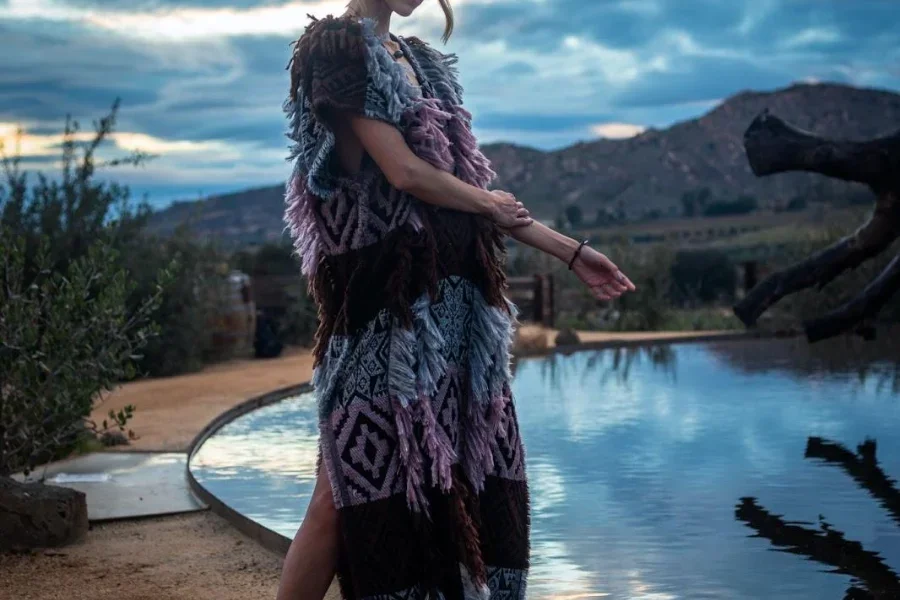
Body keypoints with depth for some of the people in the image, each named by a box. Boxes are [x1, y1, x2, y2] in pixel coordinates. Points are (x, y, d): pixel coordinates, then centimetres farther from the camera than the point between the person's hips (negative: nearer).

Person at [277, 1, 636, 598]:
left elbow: (470, 180, 18)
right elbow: (403, 172, -14)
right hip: (385, 298, -8)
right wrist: (490, 205, 2)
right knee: (358, 484, -6)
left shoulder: (420, 59, 20)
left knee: (463, 471, 8)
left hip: (451, 297, 8)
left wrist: (571, 253, 16)